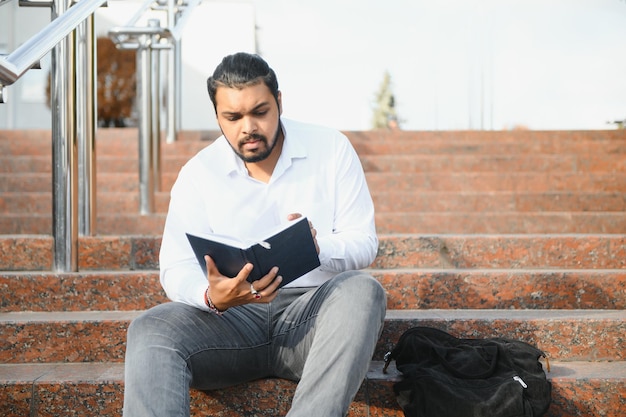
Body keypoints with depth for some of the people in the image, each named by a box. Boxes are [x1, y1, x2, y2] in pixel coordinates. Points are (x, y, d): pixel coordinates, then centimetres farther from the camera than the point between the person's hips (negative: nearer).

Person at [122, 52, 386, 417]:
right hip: (232, 317, 1)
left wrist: (318, 247, -23)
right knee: (150, 329, -28)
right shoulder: (198, 173, 4)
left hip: (315, 310, 0)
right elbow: (176, 269, -2)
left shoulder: (331, 150, 3)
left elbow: (364, 243, 1)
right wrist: (213, 297, -27)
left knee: (362, 290, -33)